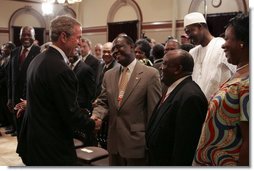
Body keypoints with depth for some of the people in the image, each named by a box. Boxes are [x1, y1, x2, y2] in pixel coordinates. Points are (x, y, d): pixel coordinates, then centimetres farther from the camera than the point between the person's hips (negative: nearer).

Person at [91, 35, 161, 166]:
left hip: (137, 142, -5)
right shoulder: (109, 75, 8)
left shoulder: (150, 74, -10)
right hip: (114, 141, 5)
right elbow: (103, 102, 10)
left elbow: (154, 111, -10)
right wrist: (96, 115, -13)